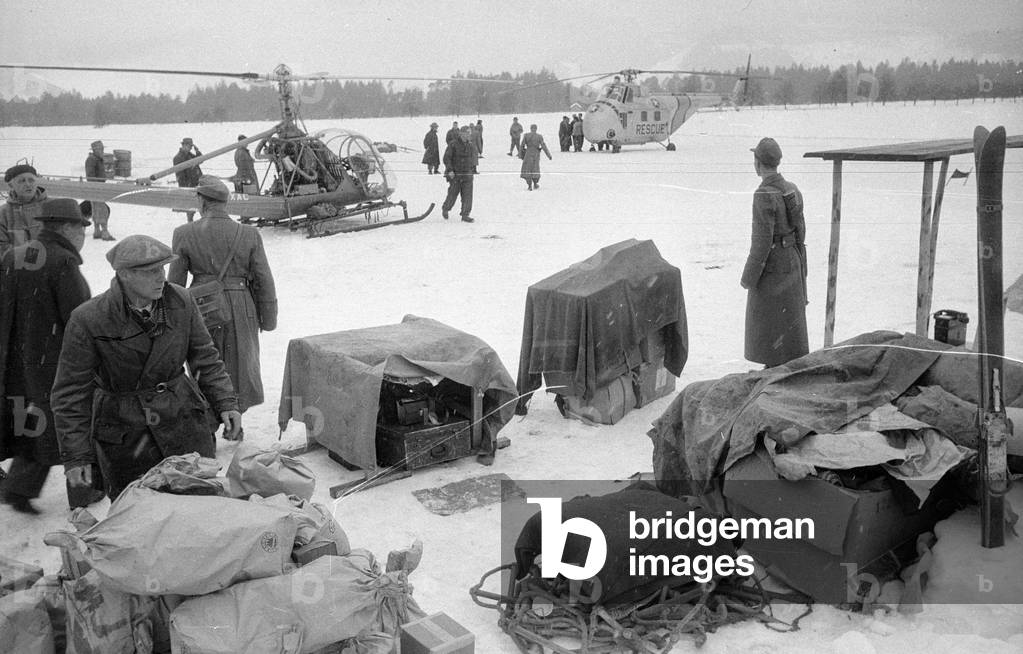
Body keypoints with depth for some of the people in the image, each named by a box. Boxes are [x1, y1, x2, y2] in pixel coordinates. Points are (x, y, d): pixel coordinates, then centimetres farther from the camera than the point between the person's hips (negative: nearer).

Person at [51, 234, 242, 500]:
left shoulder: (180, 302, -4)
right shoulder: (87, 320, -14)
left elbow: (205, 358, 9)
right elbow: (71, 393, -7)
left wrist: (225, 403, -1)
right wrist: (76, 457, -8)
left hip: (184, 421, 3)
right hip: (123, 439, -3)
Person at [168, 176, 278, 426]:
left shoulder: (184, 234, -7)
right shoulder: (249, 234, -8)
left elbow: (175, 281, -2)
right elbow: (264, 281, -5)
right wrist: (268, 318, 6)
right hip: (241, 310, 0)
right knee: (240, 365, 18)